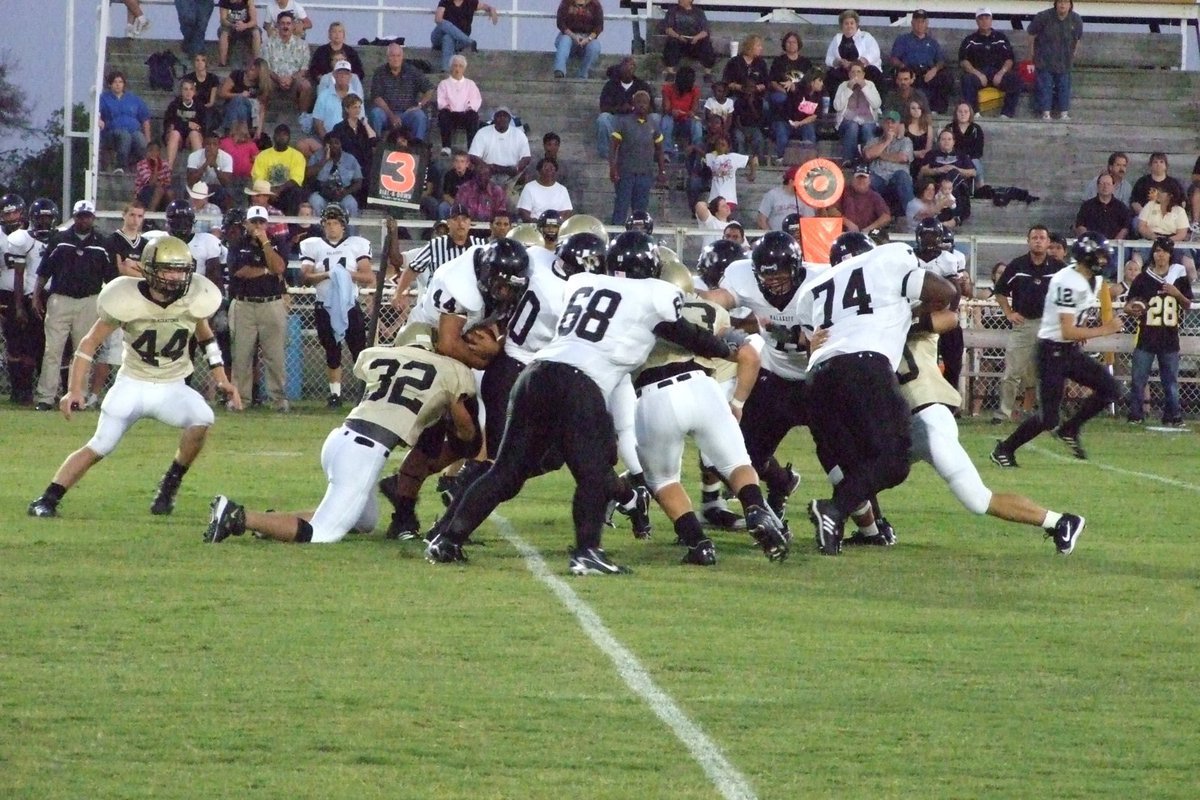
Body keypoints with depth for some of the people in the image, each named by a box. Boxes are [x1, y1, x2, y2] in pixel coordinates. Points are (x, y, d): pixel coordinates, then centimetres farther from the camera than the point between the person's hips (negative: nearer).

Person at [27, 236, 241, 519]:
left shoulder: (194, 299, -9)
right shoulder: (128, 300, -17)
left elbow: (205, 335, 14)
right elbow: (90, 342, -9)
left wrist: (221, 378, 9)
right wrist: (74, 390, -14)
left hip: (172, 388, 2)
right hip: (132, 384, -2)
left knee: (202, 420, -27)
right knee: (99, 447, -13)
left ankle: (170, 485, -9)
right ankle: (47, 500, -4)